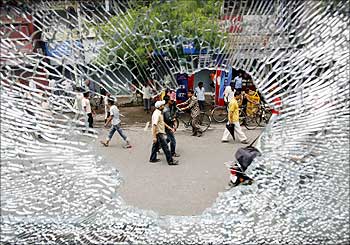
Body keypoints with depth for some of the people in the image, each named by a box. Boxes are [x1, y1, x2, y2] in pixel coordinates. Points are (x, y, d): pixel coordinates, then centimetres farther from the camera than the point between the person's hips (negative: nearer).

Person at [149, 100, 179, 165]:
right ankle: (170, 161, 2)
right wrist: (154, 137, -29)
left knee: (156, 145, 19)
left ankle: (153, 159, 30)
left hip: (160, 132, 10)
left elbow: (162, 122, 20)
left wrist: (169, 127, 17)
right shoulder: (156, 114, -23)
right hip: (159, 133, -10)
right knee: (165, 147, -4)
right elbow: (154, 125, -27)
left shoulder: (159, 113, 9)